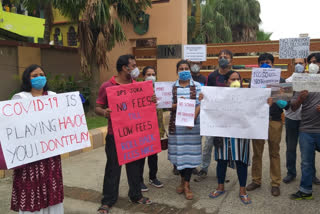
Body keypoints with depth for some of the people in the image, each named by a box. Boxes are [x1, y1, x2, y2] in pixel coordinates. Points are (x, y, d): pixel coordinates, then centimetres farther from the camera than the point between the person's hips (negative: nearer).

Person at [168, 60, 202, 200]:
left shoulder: (197, 86, 4)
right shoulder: (171, 87, 6)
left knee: (190, 151, -1)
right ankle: (183, 179, 25)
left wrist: (192, 119, -16)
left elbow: (200, 104, -3)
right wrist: (177, 105, -18)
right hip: (176, 123, 1)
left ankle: (186, 183, 8)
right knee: (178, 151, 5)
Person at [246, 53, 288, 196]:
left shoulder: (280, 81, 8)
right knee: (257, 152, 8)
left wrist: (283, 103, -18)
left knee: (274, 153, 7)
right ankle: (256, 180, 23)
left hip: (274, 121, -1)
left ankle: (275, 183, 19)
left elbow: (286, 101, 5)